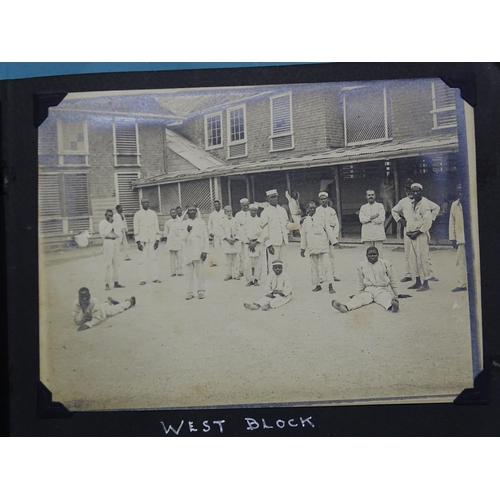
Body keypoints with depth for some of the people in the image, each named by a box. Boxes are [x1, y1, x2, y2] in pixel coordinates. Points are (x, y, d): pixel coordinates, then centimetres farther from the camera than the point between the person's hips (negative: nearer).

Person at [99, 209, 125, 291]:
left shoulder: (114, 223, 14)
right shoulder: (102, 223, -2)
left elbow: (119, 233, 7)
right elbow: (102, 233, -15)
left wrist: (113, 229, -11)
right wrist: (110, 225, -12)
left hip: (115, 242, 6)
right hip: (107, 242, -6)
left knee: (116, 263, 9)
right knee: (108, 264, -10)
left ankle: (116, 282, 16)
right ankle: (107, 284, -10)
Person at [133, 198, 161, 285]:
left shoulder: (153, 213, 10)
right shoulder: (137, 214, 3)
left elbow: (156, 226, 10)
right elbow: (136, 229, 1)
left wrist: (157, 240, 3)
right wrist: (138, 242, -6)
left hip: (152, 240, 2)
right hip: (142, 240, -2)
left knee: (153, 258, 1)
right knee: (143, 260, -4)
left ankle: (154, 278, 5)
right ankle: (143, 279, -1)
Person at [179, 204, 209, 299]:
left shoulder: (201, 222, 8)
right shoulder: (184, 223, 12)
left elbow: (205, 238, 5)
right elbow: (182, 237, 3)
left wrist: (205, 251, -2)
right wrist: (187, 231, -16)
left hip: (198, 251, -2)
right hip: (188, 252, 2)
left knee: (199, 272, -6)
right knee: (188, 273, 1)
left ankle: (201, 291, 3)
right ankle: (190, 292, 8)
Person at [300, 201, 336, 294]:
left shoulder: (321, 217, 4)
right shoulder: (306, 221, 11)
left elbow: (328, 229, 3)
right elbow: (303, 235, 16)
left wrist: (333, 241, -2)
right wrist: (302, 248, 15)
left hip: (323, 246, -3)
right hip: (312, 247, 3)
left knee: (327, 266, -9)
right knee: (314, 267, 7)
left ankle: (330, 286, -9)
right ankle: (317, 285, 18)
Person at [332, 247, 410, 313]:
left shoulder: (385, 263, 6)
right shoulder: (362, 265, 10)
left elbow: (393, 280, 13)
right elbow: (361, 282, 21)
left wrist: (398, 294, 16)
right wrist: (358, 293, 23)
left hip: (382, 290, -1)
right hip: (368, 290, 1)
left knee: (386, 298, -37)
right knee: (359, 298, -30)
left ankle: (392, 305, -72)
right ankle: (345, 307, -60)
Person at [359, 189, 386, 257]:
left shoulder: (380, 206, 8)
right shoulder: (363, 207, 15)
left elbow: (381, 219, -7)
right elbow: (361, 219, -1)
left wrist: (368, 219, -3)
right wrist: (373, 217, -10)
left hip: (378, 234, -2)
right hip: (367, 235, 2)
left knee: (379, 255, -5)